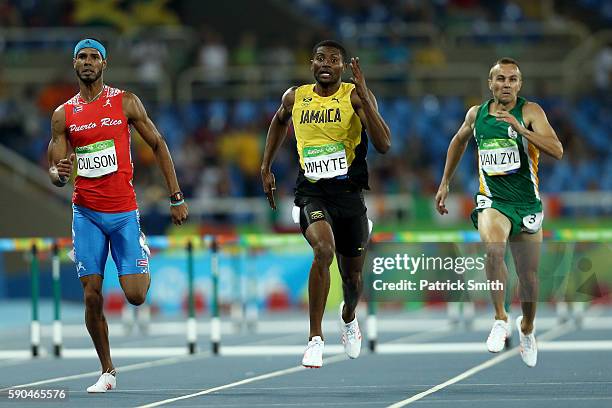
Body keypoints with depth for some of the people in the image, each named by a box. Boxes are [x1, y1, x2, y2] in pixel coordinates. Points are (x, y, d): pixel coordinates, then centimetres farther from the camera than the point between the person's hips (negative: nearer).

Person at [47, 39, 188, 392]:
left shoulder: (125, 102, 1)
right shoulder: (63, 115, 6)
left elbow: (158, 145, 5)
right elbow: (55, 171, 7)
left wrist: (177, 197, 1)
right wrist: (59, 174, -19)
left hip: (124, 210, -2)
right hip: (86, 213, 2)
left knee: (135, 295, -8)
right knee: (92, 294, -4)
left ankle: (144, 272, 30)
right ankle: (107, 370, 10)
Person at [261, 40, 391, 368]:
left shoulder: (355, 96, -6)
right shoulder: (295, 97, 4)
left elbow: (384, 145, -18)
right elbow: (279, 122, 28)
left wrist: (363, 95, -23)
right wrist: (266, 168, 25)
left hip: (349, 192, 0)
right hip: (311, 191, 0)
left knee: (352, 274, 13)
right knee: (324, 249, -30)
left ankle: (348, 316, 52)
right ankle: (315, 339, -22)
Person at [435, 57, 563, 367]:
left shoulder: (530, 112, -7)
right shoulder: (476, 114, 3)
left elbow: (557, 151, -19)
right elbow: (458, 141, 25)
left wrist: (520, 129, -30)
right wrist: (445, 183, 25)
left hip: (527, 203, 0)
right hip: (493, 201, 0)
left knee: (528, 274, 11)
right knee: (494, 248, -32)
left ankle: (527, 327, 40)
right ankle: (500, 319, -19)